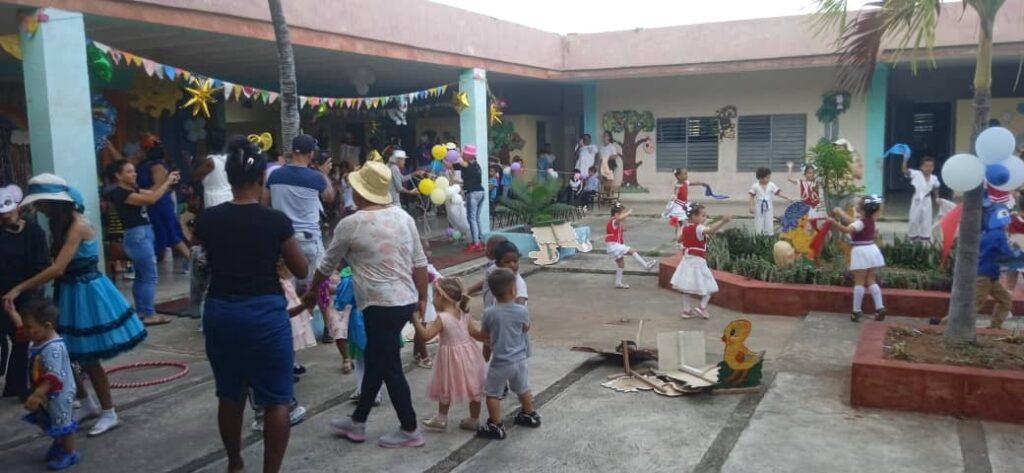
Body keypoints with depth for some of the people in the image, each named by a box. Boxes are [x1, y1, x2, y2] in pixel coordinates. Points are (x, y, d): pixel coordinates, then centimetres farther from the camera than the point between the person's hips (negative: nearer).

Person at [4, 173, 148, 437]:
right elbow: (59, 268, 5)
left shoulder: (77, 226, -20)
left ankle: (109, 414, 15)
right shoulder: (63, 224, 9)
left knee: (88, 359, 0)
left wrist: (19, 288, -26)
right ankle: (88, 405, 29)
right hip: (70, 292, 9)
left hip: (85, 293, -9)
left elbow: (58, 269, -27)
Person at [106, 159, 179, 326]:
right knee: (150, 276, -8)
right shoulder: (120, 193, -16)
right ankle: (150, 315, -5)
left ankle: (141, 312, 21)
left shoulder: (133, 189, 12)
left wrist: (169, 184, -7)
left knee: (141, 276, 14)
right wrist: (167, 181, -17)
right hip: (137, 236, -10)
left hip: (144, 234, 10)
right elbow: (151, 199, -24)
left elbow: (153, 193, 11)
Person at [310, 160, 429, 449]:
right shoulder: (403, 217, 5)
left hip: (381, 305, -7)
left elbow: (328, 265, 4)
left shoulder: (351, 225, -9)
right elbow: (419, 263, 7)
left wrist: (312, 292, 21)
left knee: (390, 368, 5)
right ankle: (357, 422, 31)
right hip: (406, 301, 7)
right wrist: (422, 297, 18)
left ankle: (411, 431, 16)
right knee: (375, 361, 18)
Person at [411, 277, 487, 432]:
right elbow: (476, 333, -3)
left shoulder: (442, 318, -22)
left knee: (445, 389, 14)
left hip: (451, 357, -6)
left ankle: (441, 419, 27)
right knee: (473, 388, 15)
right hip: (468, 354, 6)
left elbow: (426, 335, -24)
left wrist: (416, 320, -18)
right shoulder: (464, 314, -4)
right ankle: (474, 420, 26)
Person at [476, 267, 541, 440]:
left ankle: (496, 426, 16)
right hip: (520, 359, 4)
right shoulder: (522, 311, -13)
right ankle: (530, 415, 43)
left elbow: (485, 334, -2)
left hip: (500, 362, -3)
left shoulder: (489, 313, -17)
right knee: (523, 389, 25)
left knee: (492, 394, 12)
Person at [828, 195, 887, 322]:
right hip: (872, 250, 7)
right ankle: (880, 308, 1)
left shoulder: (860, 222, -17)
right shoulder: (870, 219, 7)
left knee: (859, 282, -2)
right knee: (872, 281, 10)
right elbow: (852, 221, 22)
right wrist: (840, 212, 30)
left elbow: (847, 230, -38)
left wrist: (834, 222, -47)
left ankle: (856, 311, 0)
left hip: (861, 252, -7)